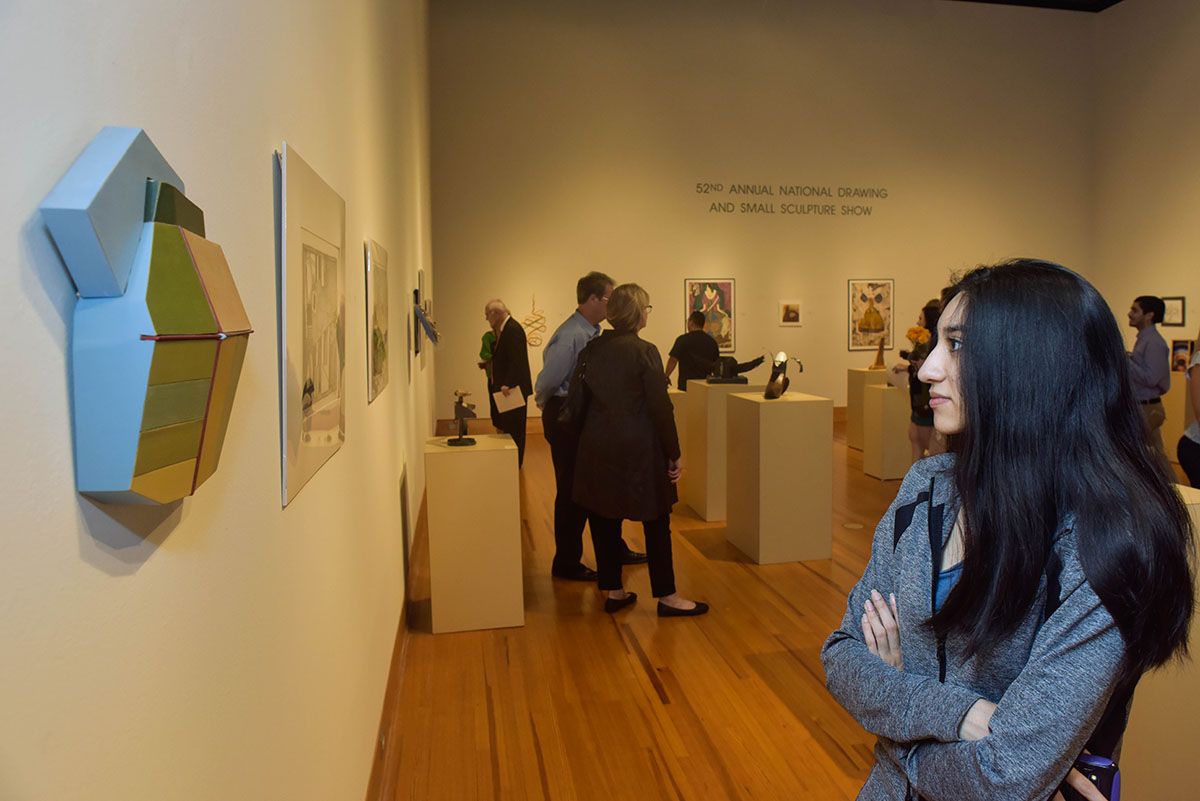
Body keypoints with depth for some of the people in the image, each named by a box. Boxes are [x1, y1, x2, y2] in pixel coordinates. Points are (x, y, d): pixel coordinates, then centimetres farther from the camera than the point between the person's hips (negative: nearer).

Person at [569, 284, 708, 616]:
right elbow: (660, 407, -13)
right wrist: (674, 454, -5)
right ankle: (666, 596, 14)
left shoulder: (591, 349, 3)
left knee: (604, 520, 13)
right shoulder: (644, 352, -13)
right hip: (638, 449, -5)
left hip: (597, 448, 6)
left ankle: (613, 591, 23)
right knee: (656, 522, 6)